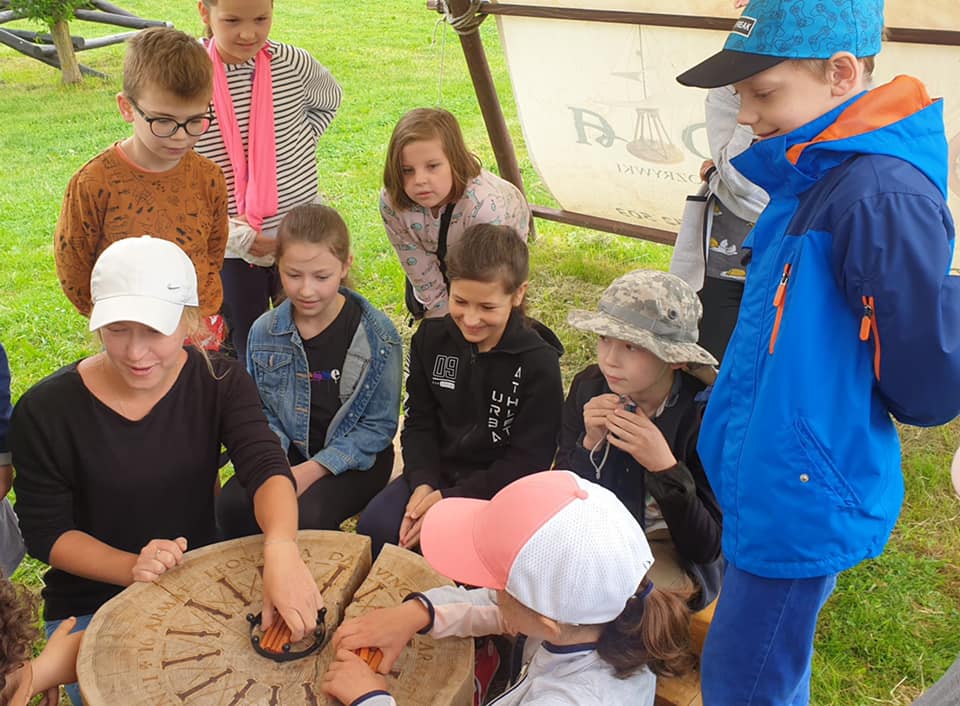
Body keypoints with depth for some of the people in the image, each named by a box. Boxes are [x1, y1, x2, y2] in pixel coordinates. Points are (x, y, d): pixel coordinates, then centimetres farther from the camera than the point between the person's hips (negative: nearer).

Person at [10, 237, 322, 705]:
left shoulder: (220, 383, -10)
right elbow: (45, 532, -8)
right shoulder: (46, 412, -14)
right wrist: (131, 567, -26)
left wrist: (280, 550, -45)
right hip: (92, 606, -1)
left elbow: (266, 468, -24)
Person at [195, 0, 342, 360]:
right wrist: (232, 231, -19)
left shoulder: (294, 63, -7)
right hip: (232, 247, -2)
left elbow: (329, 101, 18)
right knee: (249, 349, 10)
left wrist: (302, 141, 3)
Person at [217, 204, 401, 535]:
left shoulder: (379, 336, -13)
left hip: (355, 459, -3)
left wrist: (314, 469, -17)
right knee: (232, 505, -23)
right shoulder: (264, 332, -3)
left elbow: (379, 424, -9)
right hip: (289, 453, 4)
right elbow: (265, 413, 6)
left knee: (305, 517, -30)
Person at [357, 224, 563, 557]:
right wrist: (422, 484, -15)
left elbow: (527, 461, -14)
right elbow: (418, 422, 4)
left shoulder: (539, 363, -15)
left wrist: (450, 498, -20)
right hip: (435, 473, 4)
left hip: (499, 487, -4)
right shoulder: (431, 338, -2)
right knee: (374, 527, -20)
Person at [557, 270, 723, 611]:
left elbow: (706, 548, -19)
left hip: (671, 555, -4)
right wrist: (590, 444, -22)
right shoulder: (588, 387, -9)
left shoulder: (707, 414, -21)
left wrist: (663, 466, -33)